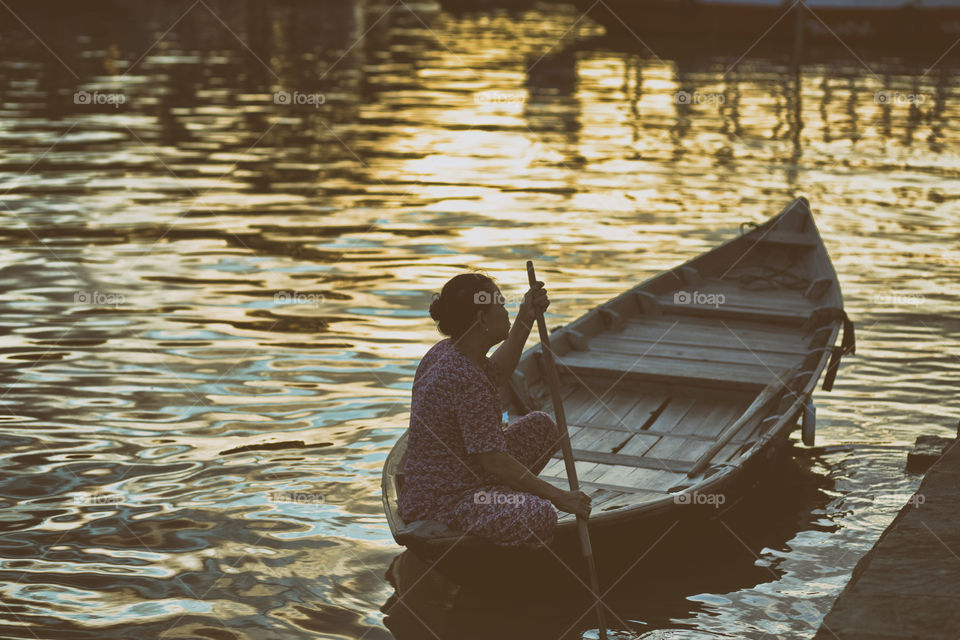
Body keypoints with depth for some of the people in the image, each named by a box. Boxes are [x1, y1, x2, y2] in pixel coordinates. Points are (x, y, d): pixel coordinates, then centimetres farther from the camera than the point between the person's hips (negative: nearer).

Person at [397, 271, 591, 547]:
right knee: (538, 517, -34)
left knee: (541, 426, 14)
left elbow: (495, 375, 27)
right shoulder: (467, 380, -26)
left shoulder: (444, 351, 5)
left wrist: (525, 321, 18)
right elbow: (496, 462, -26)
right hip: (439, 501, -11)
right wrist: (558, 496, -18)